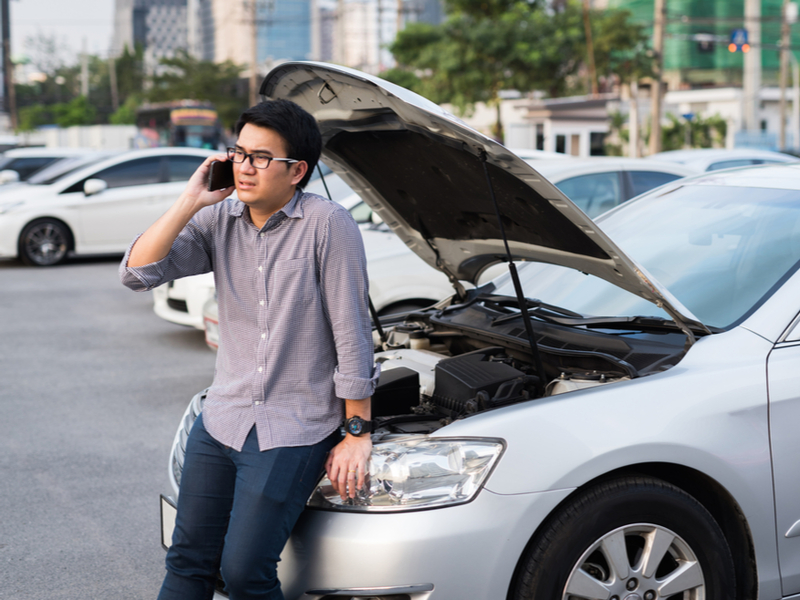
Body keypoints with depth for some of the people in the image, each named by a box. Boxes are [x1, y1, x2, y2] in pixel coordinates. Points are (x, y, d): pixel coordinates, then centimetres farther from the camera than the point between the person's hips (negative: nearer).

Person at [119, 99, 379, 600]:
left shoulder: (326, 224, -13)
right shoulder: (219, 220, 4)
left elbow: (352, 334, -11)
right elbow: (138, 273, -5)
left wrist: (357, 432, -10)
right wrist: (190, 202, -12)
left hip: (294, 431, -6)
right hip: (221, 421, 6)